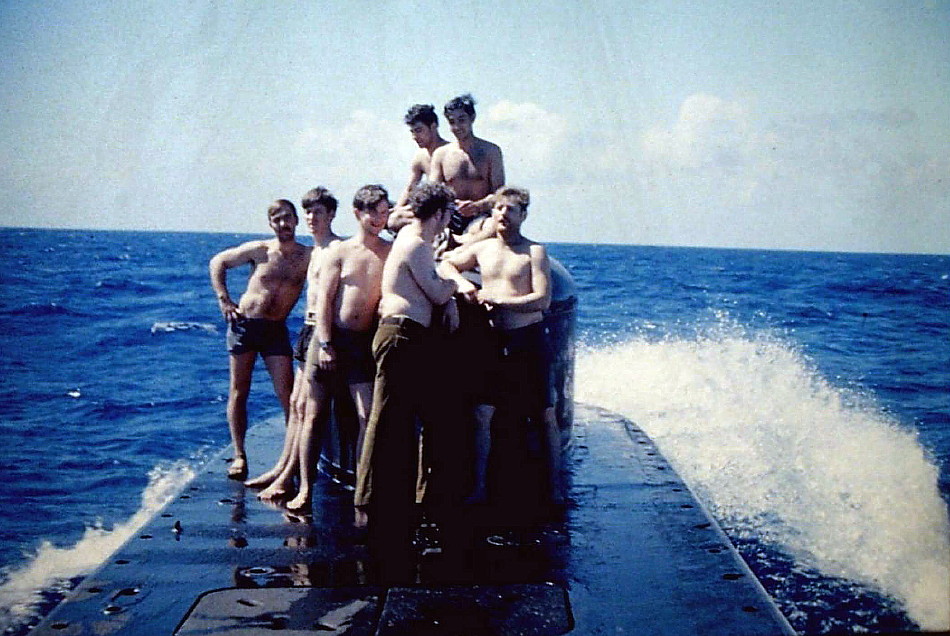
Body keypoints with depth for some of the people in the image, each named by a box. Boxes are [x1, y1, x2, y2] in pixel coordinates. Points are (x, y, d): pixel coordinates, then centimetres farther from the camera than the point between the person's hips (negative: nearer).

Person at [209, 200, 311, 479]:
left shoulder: (308, 257, -2)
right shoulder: (259, 250, 1)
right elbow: (218, 262, 10)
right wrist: (224, 300, 2)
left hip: (276, 330, 0)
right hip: (244, 324, 0)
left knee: (287, 394, -6)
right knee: (239, 391, 3)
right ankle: (239, 455, 10)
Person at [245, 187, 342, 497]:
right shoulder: (314, 251, 18)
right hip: (308, 328, 10)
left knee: (306, 405, -7)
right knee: (296, 402, 13)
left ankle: (288, 478, -3)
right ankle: (282, 468, 20)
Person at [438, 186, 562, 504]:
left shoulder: (534, 251, -4)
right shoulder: (481, 249, 9)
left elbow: (542, 300, -13)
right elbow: (444, 266, 21)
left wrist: (497, 300, -15)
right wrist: (461, 282, 0)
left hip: (528, 339, -3)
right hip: (494, 341, 3)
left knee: (546, 415, 2)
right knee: (482, 414, -1)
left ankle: (555, 487, 13)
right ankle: (479, 487, 7)